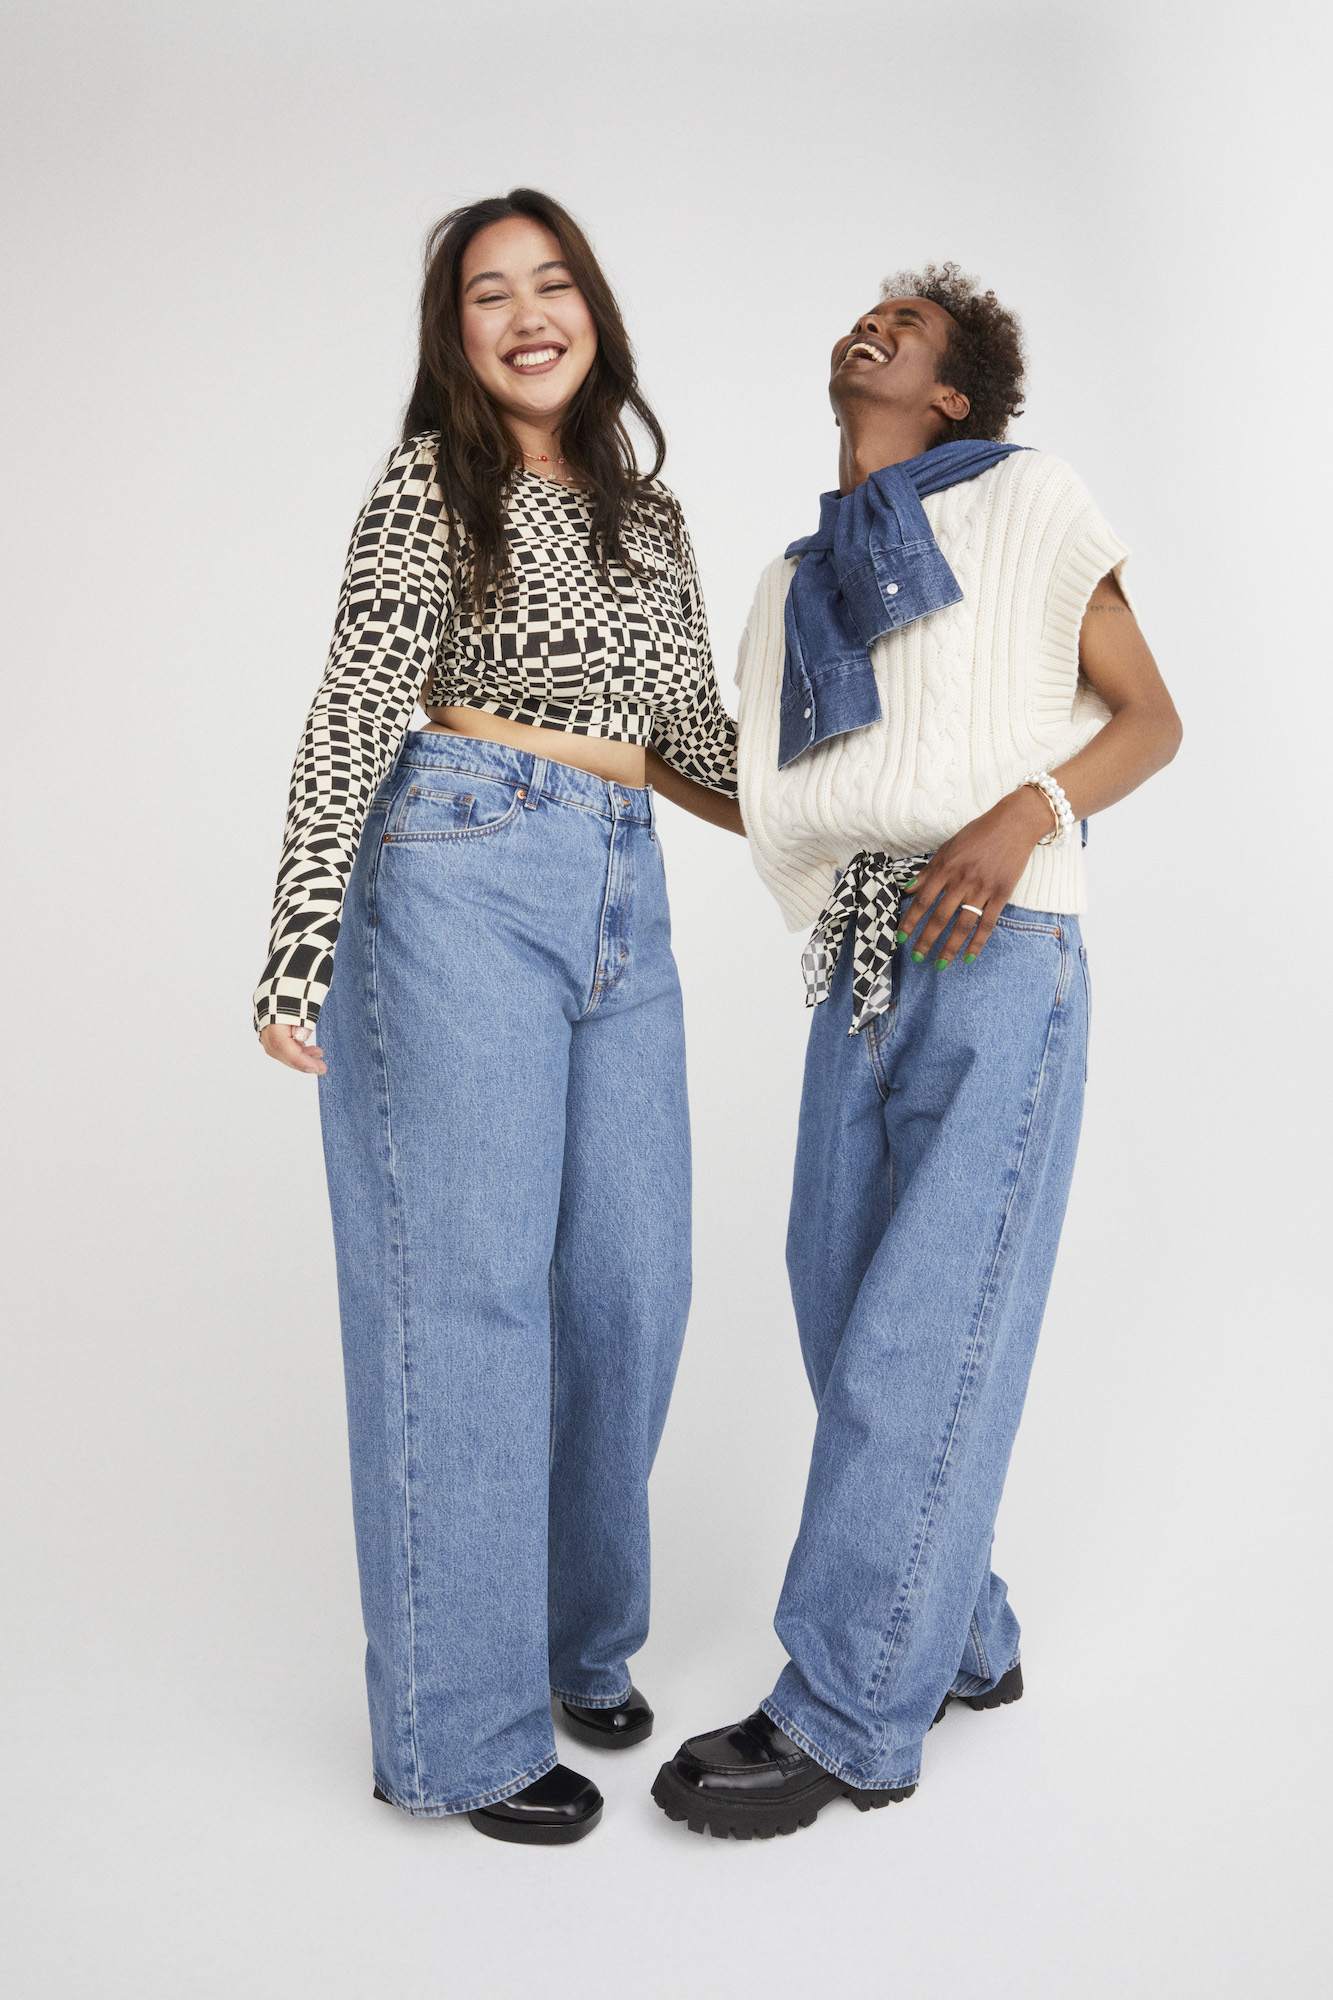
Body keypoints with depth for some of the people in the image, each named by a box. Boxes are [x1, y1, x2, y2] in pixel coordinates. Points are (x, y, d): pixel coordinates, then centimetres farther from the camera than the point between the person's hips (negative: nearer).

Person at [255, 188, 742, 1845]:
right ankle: (465, 1729, 9)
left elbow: (695, 732, 19)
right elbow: (350, 721, -7)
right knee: (464, 1286, -4)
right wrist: (298, 949, -14)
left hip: (625, 901, 7)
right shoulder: (427, 488, 0)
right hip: (461, 881, -6)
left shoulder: (648, 512, 19)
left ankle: (576, 1634, 28)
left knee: (628, 1279, 8)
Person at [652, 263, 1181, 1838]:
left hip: (1002, 963, -6)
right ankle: (960, 1640, 26)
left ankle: (846, 1718, 3)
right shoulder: (796, 586, 20)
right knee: (849, 1326, 7)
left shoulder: (1026, 499, 5)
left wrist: (1023, 814, -15)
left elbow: (1152, 719, 4)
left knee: (922, 1339, -7)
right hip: (856, 982, 6)